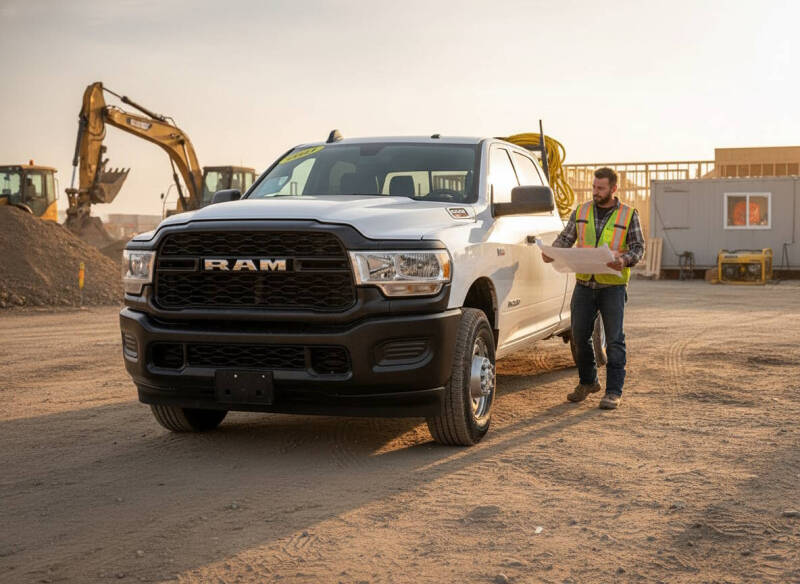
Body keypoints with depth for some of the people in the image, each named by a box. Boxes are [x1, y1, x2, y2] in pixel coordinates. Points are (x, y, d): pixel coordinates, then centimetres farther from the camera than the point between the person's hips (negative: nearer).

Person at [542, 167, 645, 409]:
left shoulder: (628, 215, 1)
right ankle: (587, 382, 27)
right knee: (580, 335, 8)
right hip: (584, 283, 3)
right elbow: (566, 238, 9)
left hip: (613, 285, -3)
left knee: (614, 339, -3)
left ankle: (614, 391, 3)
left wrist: (623, 259, -21)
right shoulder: (581, 212, 9)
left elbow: (638, 248, 0)